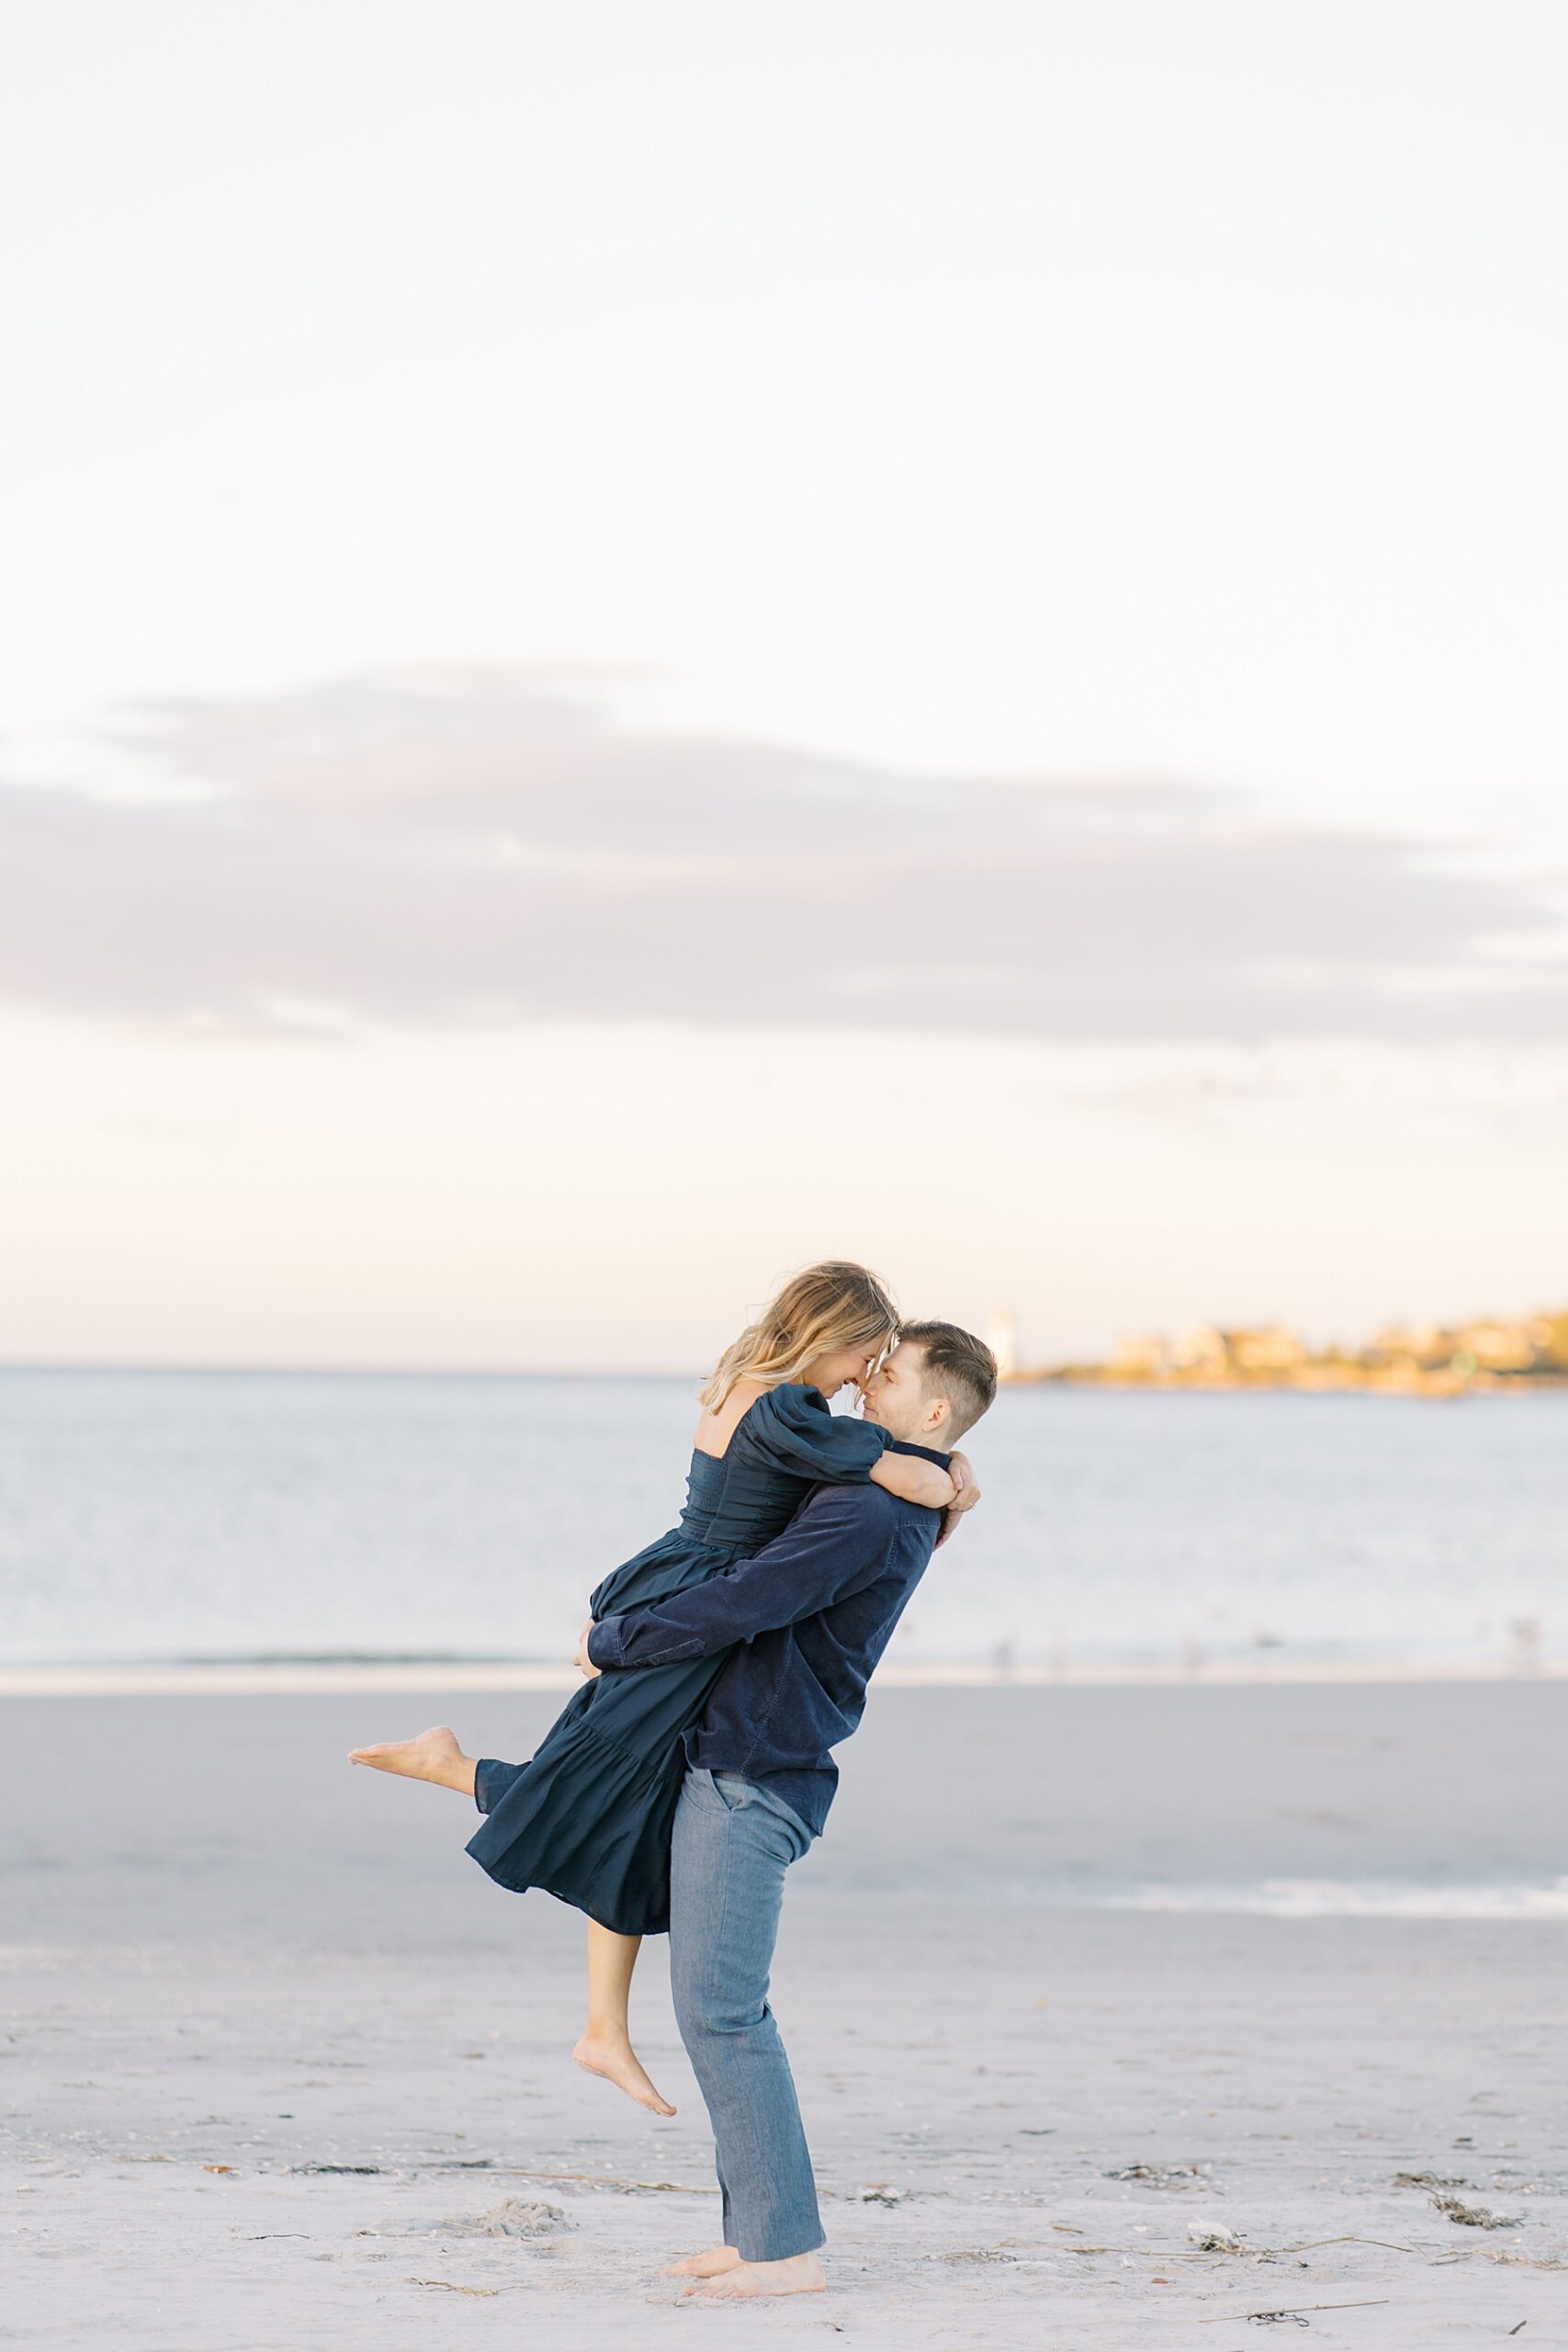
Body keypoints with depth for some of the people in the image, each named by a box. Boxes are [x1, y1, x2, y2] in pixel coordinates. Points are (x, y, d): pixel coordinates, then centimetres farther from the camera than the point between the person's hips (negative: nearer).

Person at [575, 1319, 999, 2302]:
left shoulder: (867, 1515, -18)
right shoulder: (901, 1510, 14)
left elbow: (741, 1605, -21)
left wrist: (610, 1642, -8)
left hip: (753, 1779, -10)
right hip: (737, 1768, 10)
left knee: (720, 2009, -10)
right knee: (722, 2007, 13)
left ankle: (788, 2247, -8)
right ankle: (760, 2230, 15)